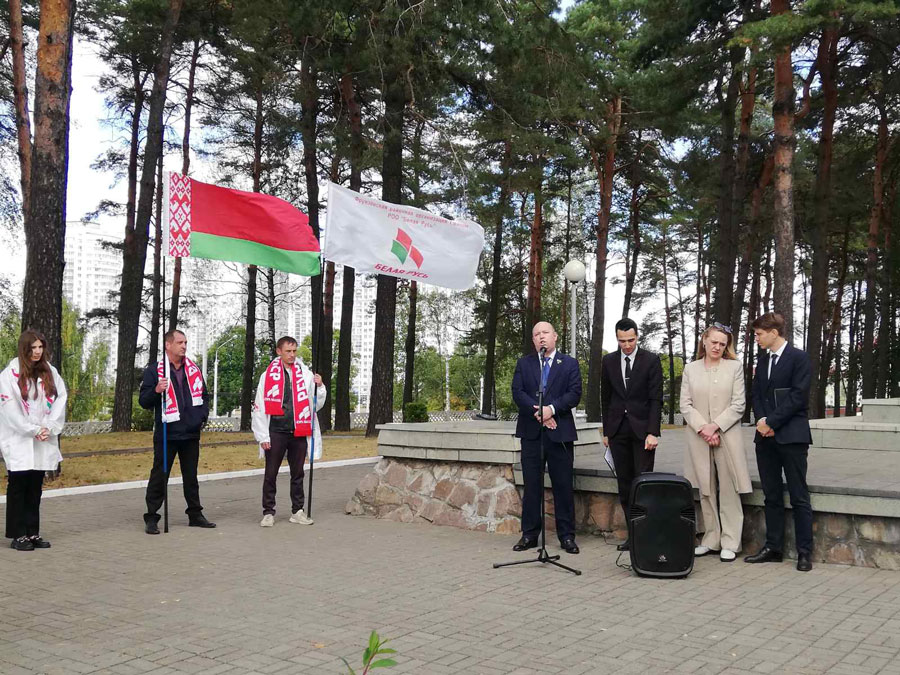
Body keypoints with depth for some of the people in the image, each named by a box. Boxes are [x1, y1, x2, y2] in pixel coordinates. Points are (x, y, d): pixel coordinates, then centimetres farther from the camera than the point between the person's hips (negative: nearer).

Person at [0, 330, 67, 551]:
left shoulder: (50, 372, 7)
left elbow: (60, 400, 3)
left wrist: (49, 428, -9)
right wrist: (33, 430, -12)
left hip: (43, 441, 4)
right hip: (18, 441, -4)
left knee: (35, 487, 8)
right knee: (18, 486, 1)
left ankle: (33, 533, 14)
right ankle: (18, 535, 6)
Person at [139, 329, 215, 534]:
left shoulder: (194, 369, 11)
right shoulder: (154, 370, -4)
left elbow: (204, 394, 22)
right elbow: (143, 401, -6)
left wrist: (203, 415, 7)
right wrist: (156, 390, -26)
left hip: (191, 433, 5)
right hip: (166, 433, -5)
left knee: (191, 476, 13)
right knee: (159, 476, -1)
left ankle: (195, 514, 23)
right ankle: (151, 519, 6)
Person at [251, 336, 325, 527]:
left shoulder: (305, 374, 6)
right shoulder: (268, 376, -1)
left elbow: (317, 404, 10)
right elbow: (259, 408, -2)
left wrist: (319, 387, -8)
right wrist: (263, 436, -6)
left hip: (299, 432, 3)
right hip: (276, 432, -2)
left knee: (298, 473, 11)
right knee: (271, 474, 4)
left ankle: (297, 511, 21)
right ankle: (268, 512, 14)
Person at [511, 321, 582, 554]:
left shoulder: (569, 364, 7)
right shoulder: (523, 364, 11)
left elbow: (574, 394, -4)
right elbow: (517, 392, -1)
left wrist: (551, 409, -17)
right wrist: (538, 413, -14)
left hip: (560, 432, -1)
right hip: (531, 431, 1)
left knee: (563, 486, 1)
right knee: (531, 485, 5)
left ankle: (566, 536, 9)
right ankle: (529, 534, 12)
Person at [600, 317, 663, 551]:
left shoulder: (651, 360, -3)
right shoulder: (609, 361, 7)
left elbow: (655, 399, -6)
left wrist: (653, 432, -13)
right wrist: (606, 431, 10)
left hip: (642, 428, -3)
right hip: (617, 429, 4)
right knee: (624, 484, 4)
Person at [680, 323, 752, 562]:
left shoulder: (734, 367, 4)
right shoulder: (690, 369, 8)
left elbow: (738, 404, -2)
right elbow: (685, 405, 4)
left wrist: (715, 426, -12)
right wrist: (702, 428, -10)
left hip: (726, 436, -2)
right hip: (699, 437, 2)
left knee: (728, 491, -1)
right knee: (706, 491, 8)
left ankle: (730, 543, 6)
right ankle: (711, 540, 16)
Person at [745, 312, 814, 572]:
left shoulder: (798, 358, -6)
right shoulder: (763, 360, 15)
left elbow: (798, 396, -13)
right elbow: (756, 395, 13)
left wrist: (771, 421, -14)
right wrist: (761, 421, -5)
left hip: (791, 436, -7)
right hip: (766, 436, 7)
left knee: (799, 497, -1)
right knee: (771, 496, 10)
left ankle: (805, 552, 5)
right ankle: (773, 547, 17)